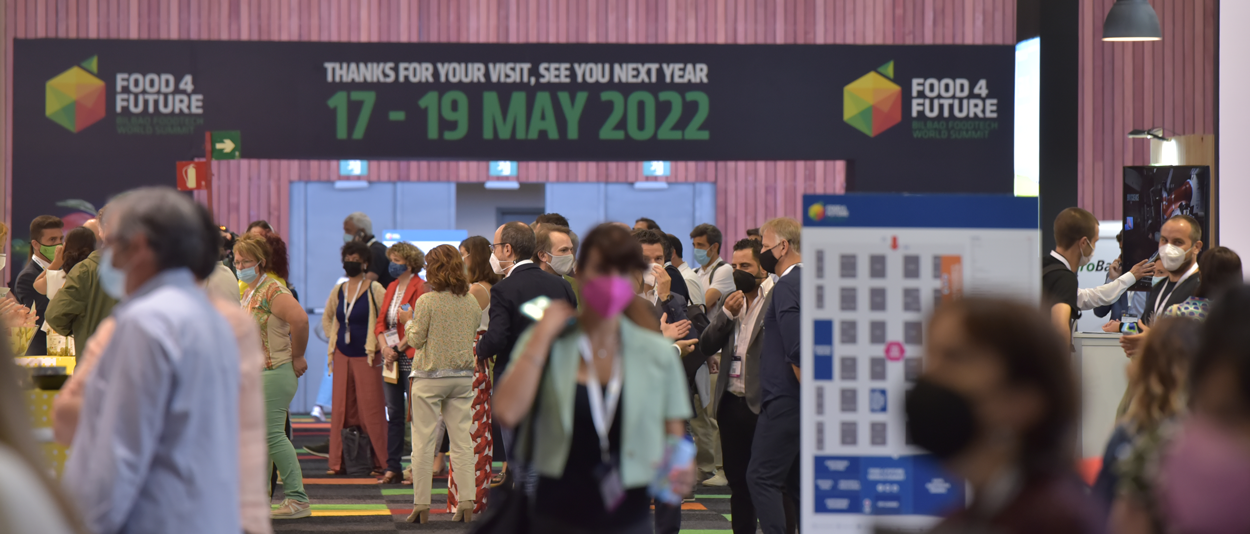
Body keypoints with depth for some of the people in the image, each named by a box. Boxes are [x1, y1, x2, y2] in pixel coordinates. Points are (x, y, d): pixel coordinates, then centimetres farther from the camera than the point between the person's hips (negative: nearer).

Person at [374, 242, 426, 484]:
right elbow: (381, 322, 15)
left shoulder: (420, 287, -7)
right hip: (391, 357, 7)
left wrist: (398, 349, -12)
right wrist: (385, 347, -2)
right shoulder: (391, 288, 16)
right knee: (394, 414, 8)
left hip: (411, 357, -7)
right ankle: (393, 467, 11)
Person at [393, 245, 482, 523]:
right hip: (463, 375, 4)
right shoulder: (471, 302, 3)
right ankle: (466, 503, 3)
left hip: (430, 376, -4)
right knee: (462, 441, 7)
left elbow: (416, 340, -8)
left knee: (423, 442, 2)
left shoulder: (427, 301, -12)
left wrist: (408, 320, 10)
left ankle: (421, 505, 2)